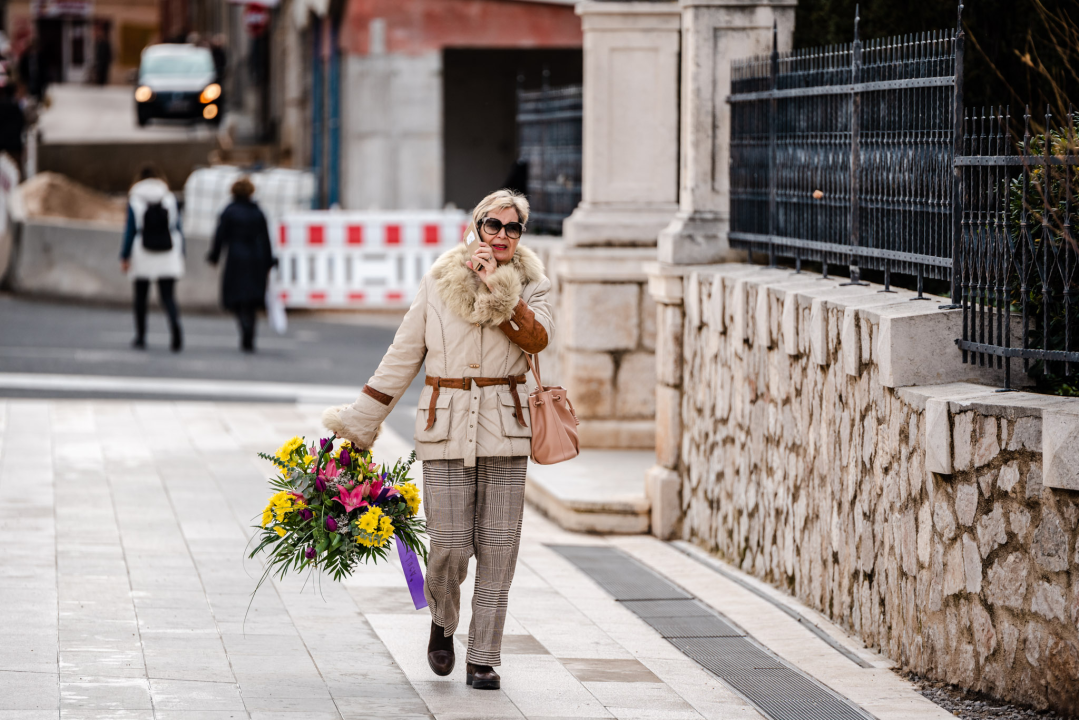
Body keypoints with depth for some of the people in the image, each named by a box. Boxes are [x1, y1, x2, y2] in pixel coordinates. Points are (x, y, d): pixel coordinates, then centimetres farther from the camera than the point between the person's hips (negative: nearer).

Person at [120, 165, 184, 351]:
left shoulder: (135, 201, -3)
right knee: (168, 297, 0)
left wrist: (125, 257, 0)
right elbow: (177, 229, 4)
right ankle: (175, 325, -28)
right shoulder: (170, 200, 3)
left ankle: (140, 338, 16)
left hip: (143, 259, -1)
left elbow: (130, 231, -5)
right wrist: (180, 255, 10)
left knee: (141, 297, 13)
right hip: (168, 257, 1)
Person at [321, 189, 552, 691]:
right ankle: (442, 622, 25)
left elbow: (537, 338, -15)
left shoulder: (529, 286, 5)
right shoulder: (439, 283, 3)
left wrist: (497, 287, -17)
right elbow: (403, 356, 8)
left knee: (498, 547, -2)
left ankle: (484, 659, 8)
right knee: (450, 546, -7)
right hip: (446, 424, -1)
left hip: (505, 428, 1)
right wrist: (360, 423, 9)